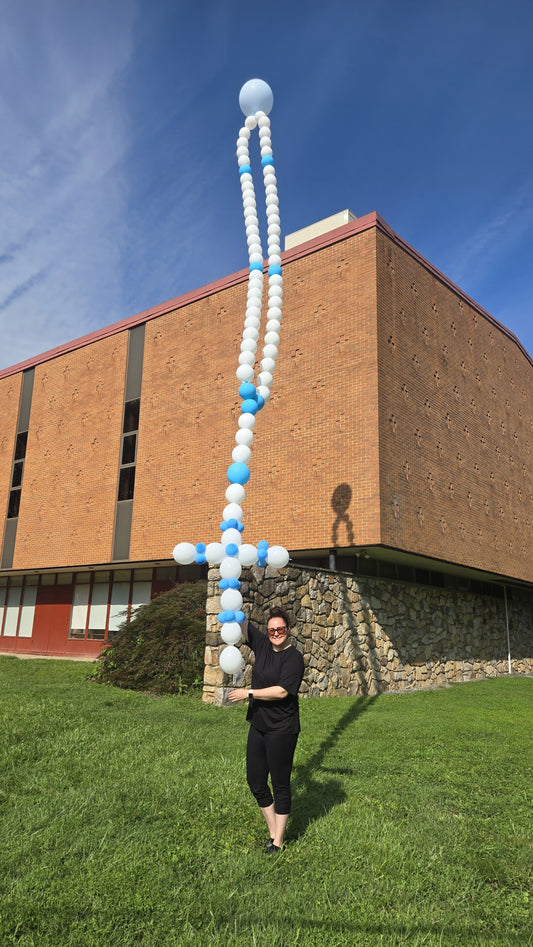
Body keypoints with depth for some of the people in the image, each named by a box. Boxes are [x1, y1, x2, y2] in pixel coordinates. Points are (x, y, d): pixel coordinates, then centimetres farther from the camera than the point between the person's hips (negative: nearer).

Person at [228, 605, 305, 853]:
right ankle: (272, 832, 29)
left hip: (282, 730, -7)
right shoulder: (263, 645, 4)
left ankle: (278, 842, 17)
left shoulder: (294, 657, -13)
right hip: (258, 726, 7)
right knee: (255, 781, 13)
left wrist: (248, 693, -16)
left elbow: (282, 691, -22)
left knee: (280, 784, 4)